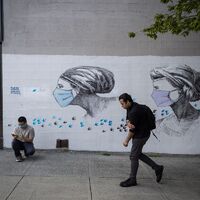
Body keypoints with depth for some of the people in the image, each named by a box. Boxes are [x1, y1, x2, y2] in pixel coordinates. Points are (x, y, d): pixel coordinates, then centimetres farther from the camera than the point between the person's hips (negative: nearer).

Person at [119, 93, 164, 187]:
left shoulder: (135, 111, -26)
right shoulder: (130, 108, 5)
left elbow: (132, 130, -22)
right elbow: (128, 120, 6)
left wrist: (126, 140, -9)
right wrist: (128, 124, -20)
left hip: (141, 135, -10)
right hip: (139, 134, 10)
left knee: (133, 156, -1)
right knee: (138, 154, 18)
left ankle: (132, 180, 12)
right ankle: (157, 168, 25)